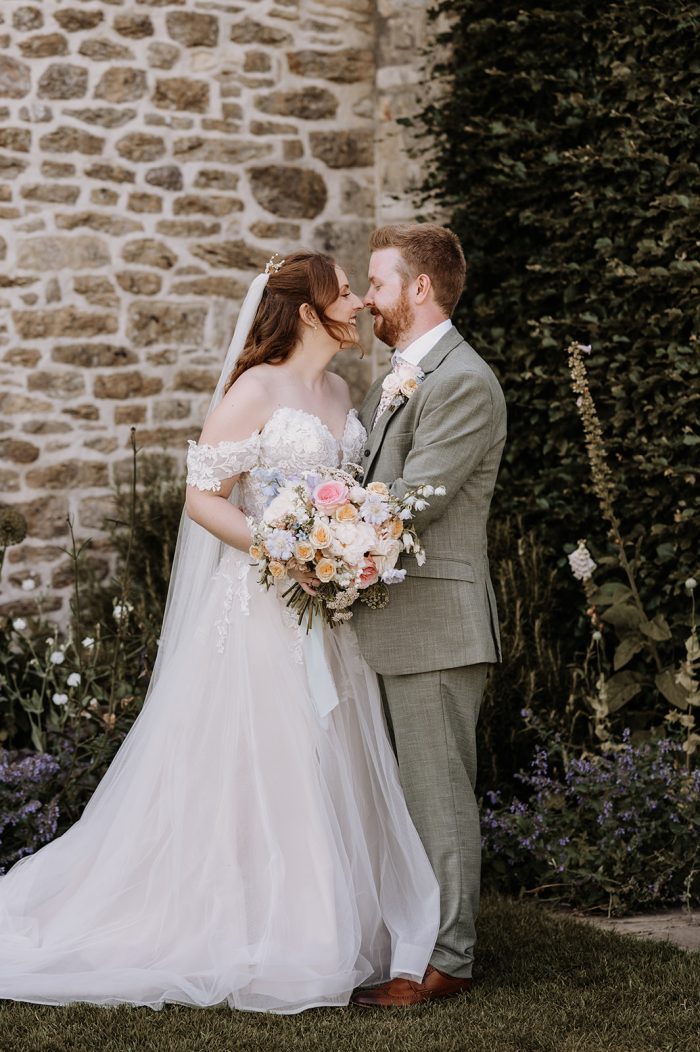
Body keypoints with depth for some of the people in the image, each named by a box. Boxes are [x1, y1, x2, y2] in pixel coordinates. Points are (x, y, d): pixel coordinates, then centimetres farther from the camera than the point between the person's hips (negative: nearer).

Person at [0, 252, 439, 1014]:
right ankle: (249, 943, 7)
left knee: (325, 770, 10)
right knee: (255, 770, -3)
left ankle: (320, 934, 20)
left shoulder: (337, 391, 14)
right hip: (260, 607, -8)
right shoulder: (254, 391, -9)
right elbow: (203, 498, -12)